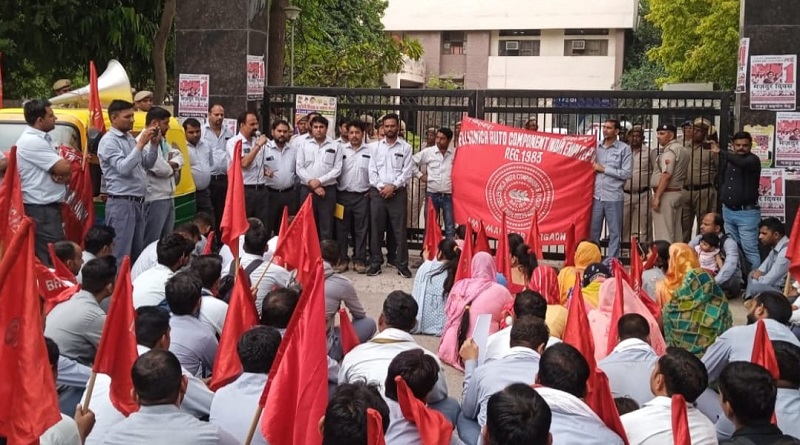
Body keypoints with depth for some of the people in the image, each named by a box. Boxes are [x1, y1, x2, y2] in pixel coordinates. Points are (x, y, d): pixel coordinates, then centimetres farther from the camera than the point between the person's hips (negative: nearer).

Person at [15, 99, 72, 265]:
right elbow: (64, 167, -21)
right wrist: (64, 172, 2)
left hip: (48, 206, 10)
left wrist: (64, 174, -9)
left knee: (47, 255, 14)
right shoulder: (31, 142, -17)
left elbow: (62, 167, 14)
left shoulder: (43, 138, 15)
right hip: (41, 209, -10)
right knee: (51, 258, -9)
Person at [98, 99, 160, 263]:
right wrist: (141, 144, -20)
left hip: (138, 202, 9)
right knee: (121, 254, -7)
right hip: (121, 203, -8)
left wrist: (153, 144, 1)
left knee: (138, 252, 13)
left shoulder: (130, 138, 15)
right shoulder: (109, 140, -9)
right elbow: (123, 168, -21)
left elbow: (148, 164, 16)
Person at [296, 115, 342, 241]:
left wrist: (320, 181, -13)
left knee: (326, 227, 1)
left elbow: (337, 169, -3)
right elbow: (299, 168, 1)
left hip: (328, 190, -1)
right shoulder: (303, 145, 7)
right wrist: (311, 183, -11)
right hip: (307, 190, 1)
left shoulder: (335, 146, 3)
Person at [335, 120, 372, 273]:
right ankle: (342, 259, 11)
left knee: (361, 230, 3)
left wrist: (372, 190, 0)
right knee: (342, 229, 3)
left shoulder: (370, 151, 3)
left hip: (362, 196, 0)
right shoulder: (341, 150, 3)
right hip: (343, 195, 0)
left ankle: (359, 260, 9)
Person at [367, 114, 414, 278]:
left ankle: (402, 265, 4)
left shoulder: (405, 147, 3)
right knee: (376, 229, 4)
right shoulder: (375, 146, 9)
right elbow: (372, 170, 5)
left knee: (399, 230, 0)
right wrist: (381, 187, -8)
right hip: (378, 192, 2)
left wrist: (393, 186, -12)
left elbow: (407, 172, -2)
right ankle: (375, 263, 11)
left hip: (398, 192, -2)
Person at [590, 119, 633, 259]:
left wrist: (604, 169, -9)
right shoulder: (596, 146, 11)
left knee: (614, 232, 4)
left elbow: (627, 173, -8)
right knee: (593, 231, 8)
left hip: (614, 197, -3)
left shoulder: (624, 149, 0)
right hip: (596, 196, 3)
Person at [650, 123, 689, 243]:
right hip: (677, 193, 10)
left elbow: (666, 175, -22)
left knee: (663, 233, -8)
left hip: (666, 195, -10)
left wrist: (656, 196, -22)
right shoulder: (682, 150, 17)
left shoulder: (670, 150, -13)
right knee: (676, 232, 11)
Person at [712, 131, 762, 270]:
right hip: (728, 211, 7)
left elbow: (741, 163, -33)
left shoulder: (753, 160, -9)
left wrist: (720, 152, -33)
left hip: (746, 213, -7)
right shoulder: (728, 159, 11)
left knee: (750, 250, -7)